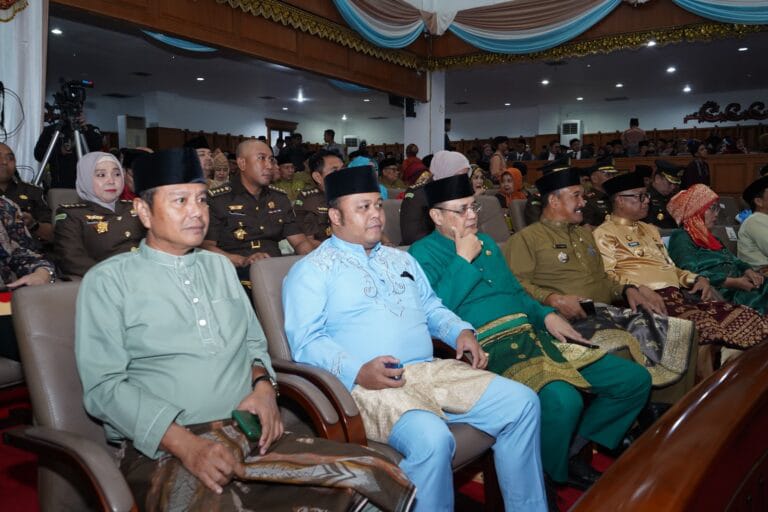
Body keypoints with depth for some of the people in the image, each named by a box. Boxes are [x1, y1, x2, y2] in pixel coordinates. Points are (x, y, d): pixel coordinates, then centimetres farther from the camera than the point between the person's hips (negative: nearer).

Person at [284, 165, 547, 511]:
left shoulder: (401, 259, 25)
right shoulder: (311, 271, 2)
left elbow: (431, 307, 28)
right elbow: (306, 342, -8)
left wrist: (460, 331, 6)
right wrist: (357, 370, -25)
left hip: (431, 369, 7)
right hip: (370, 384, -7)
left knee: (522, 403, -5)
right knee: (431, 439, -35)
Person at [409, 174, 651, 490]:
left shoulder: (486, 242, 22)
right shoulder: (423, 253, -1)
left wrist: (546, 314, 9)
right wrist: (463, 259, -11)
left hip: (532, 333, 8)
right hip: (490, 346, -8)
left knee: (635, 379, 2)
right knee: (563, 400, -35)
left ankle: (571, 448, 16)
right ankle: (551, 479, -3)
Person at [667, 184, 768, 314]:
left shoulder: (710, 238, 25)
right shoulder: (681, 238, -3)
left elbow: (734, 261, 21)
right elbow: (693, 275, -15)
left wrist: (749, 272, -1)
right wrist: (735, 282, -15)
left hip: (740, 285, 8)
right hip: (721, 294, -8)